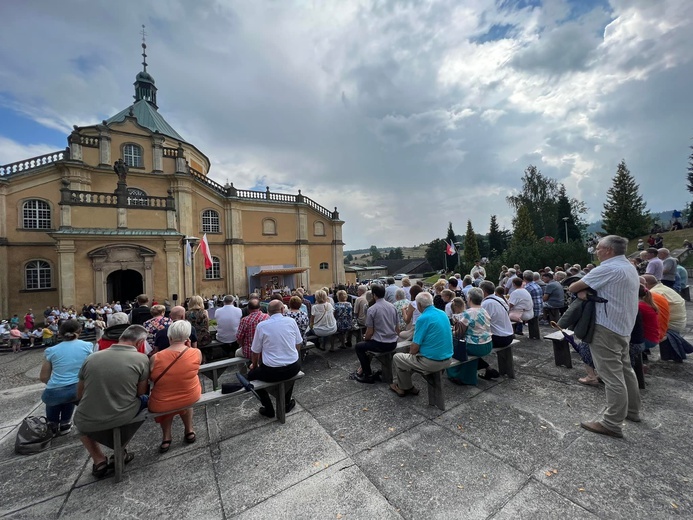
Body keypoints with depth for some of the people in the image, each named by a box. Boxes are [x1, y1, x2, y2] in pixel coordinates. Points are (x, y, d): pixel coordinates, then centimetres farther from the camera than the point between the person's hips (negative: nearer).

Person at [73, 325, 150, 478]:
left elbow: (79, 395, 12)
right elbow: (140, 393, 1)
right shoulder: (141, 359, -11)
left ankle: (98, 460, 24)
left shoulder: (91, 357, 0)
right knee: (143, 400, 27)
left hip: (87, 425, 3)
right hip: (121, 420, -2)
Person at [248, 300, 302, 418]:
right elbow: (298, 345, 6)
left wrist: (254, 365, 22)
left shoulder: (261, 325, -8)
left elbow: (256, 351, 1)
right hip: (293, 368, 2)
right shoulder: (291, 321, -3)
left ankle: (269, 409, 27)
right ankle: (287, 403, 40)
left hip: (271, 372, -2)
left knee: (251, 374, 27)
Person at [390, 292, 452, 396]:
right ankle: (405, 384, 36)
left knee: (397, 358, 13)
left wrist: (411, 352, 7)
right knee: (410, 357, 28)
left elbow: (414, 348, -16)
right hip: (447, 359, 8)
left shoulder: (423, 318, -19)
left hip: (432, 362, -8)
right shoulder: (443, 313, 5)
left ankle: (406, 387, 29)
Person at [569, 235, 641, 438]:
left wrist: (582, 291, 4)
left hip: (607, 328, -10)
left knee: (612, 376, -4)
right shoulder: (630, 268, 13)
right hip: (624, 326, 10)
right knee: (625, 369, 21)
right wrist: (588, 291, -5)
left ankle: (613, 424, 5)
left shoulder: (608, 269, -19)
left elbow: (572, 287, -19)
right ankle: (632, 410, 36)